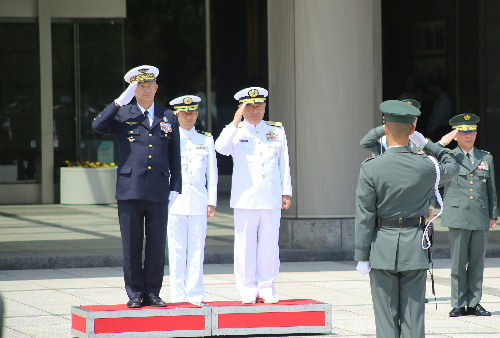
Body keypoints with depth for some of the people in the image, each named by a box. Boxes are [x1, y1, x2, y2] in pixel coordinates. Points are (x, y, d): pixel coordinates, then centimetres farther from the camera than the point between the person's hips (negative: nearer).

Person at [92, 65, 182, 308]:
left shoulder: (168, 118, 14)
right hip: (130, 191, -2)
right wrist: (120, 102, -14)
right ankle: (135, 294, 9)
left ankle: (152, 292, 12)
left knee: (157, 246, 3)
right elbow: (98, 126, -12)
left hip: (159, 194, 2)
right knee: (132, 247, 2)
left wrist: (175, 188, 8)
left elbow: (175, 157, 15)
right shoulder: (122, 115, 7)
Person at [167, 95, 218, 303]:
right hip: (175, 203, -1)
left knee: (197, 251, 0)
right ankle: (178, 295, 1)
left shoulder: (206, 141, 12)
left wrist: (211, 202, 6)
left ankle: (195, 295, 4)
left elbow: (211, 174, 12)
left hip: (199, 203, 1)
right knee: (177, 251, -3)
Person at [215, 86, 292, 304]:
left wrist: (286, 192, 10)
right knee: (246, 245, -2)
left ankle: (266, 289, 9)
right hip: (245, 199, -2)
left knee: (269, 244, 3)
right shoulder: (236, 132, 6)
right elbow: (221, 148, -15)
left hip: (272, 199, 2)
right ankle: (248, 290, 3)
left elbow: (284, 164, 15)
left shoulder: (277, 131, 14)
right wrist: (236, 122, -17)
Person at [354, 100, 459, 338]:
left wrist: (362, 257, -3)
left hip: (382, 250, -1)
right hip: (415, 249, 1)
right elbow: (452, 168, 19)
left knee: (386, 318, 3)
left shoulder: (370, 169, -11)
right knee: (413, 317, 4)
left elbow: (365, 217, -9)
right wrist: (425, 144, 14)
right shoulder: (426, 167, -6)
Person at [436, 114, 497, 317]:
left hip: (480, 217, 3)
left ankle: (474, 303, 10)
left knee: (477, 263, 4)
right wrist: (441, 144, -10)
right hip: (458, 217, -3)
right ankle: (458, 304, 2)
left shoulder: (486, 158, 15)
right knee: (458, 263, -3)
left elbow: (491, 189, 19)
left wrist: (493, 215, 13)